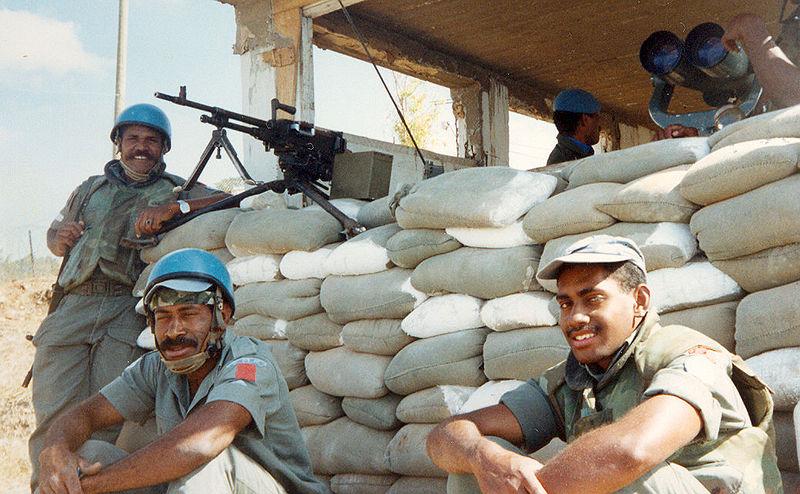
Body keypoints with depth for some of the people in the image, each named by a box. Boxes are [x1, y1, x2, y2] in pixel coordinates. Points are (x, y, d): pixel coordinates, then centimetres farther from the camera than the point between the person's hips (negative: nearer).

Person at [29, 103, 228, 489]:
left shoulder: (176, 190, 17)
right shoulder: (91, 189, 29)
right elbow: (54, 234, 38)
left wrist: (173, 207, -14)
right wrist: (60, 236, 12)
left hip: (129, 309, -3)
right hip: (72, 306, 3)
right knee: (53, 417, -6)